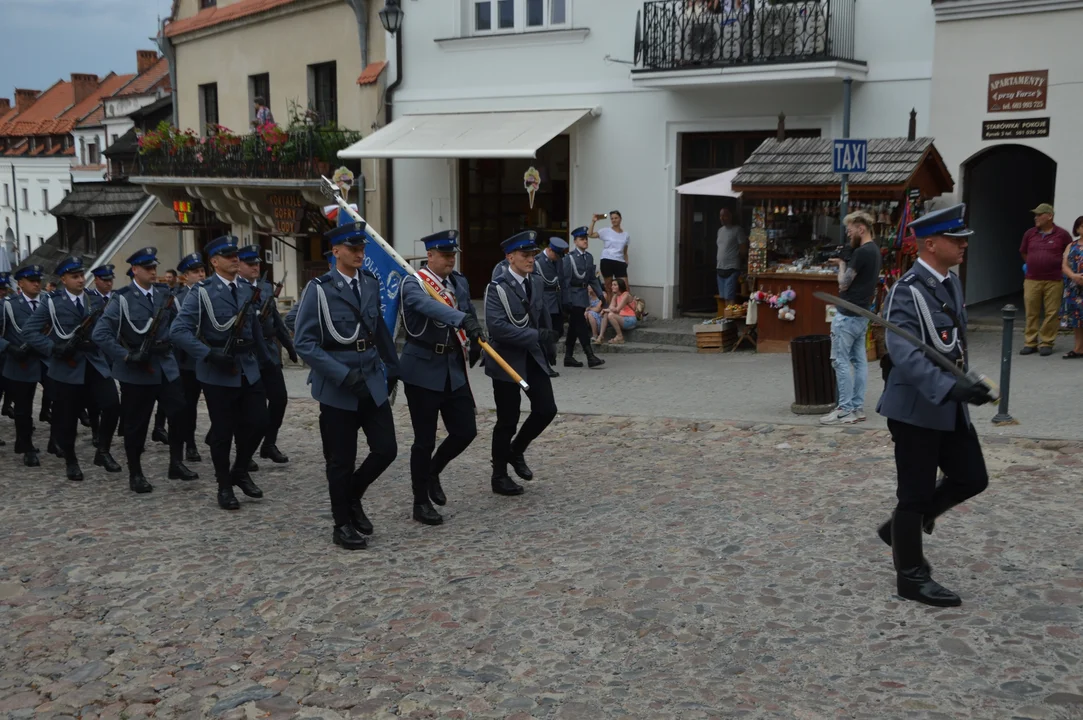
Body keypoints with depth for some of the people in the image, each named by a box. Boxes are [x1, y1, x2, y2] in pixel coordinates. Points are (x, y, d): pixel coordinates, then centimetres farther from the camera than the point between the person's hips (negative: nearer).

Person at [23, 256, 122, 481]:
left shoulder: (97, 301, 8)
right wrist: (54, 348, -18)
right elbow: (28, 331, -8)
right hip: (67, 366, -2)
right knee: (67, 417, 4)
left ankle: (103, 451, 7)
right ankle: (71, 461, 24)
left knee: (112, 405, -11)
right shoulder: (52, 303, -3)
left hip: (95, 363, 3)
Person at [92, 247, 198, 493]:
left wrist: (169, 344, -7)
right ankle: (135, 474, 17)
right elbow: (100, 334, -14)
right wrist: (127, 356, -19)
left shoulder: (164, 293, 5)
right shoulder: (123, 299, -10)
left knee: (181, 413, 0)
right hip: (136, 371, -4)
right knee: (136, 424, 5)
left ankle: (176, 464, 15)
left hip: (166, 366, 4)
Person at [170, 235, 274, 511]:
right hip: (217, 372, -5)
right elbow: (178, 331, -16)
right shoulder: (202, 292, -9)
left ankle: (240, 471, 26)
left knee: (258, 422, 3)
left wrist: (265, 361, 18)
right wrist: (209, 354, -23)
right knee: (223, 431, 3)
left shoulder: (247, 289, 8)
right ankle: (225, 486, 19)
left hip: (248, 369, 5)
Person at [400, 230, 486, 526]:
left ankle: (432, 472, 32)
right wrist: (463, 320, -50)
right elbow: (430, 306, -35)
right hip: (423, 370, -6)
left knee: (466, 431, 5)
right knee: (425, 440, 2)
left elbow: (470, 314, 24)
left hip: (454, 369, 6)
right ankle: (421, 502, 17)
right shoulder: (413, 284, -13)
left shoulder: (460, 282, 9)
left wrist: (475, 342, 9)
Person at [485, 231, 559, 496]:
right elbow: (497, 327, -27)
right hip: (507, 360, -6)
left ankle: (516, 451, 26)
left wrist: (547, 345, 15)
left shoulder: (536, 282, 5)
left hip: (534, 358, 6)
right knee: (508, 421, 2)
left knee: (546, 410, 1)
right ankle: (499, 477, 18)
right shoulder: (497, 288, -15)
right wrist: (535, 336, -29)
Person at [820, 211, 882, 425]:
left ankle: (845, 410, -3)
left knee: (841, 361, -5)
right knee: (859, 359, 10)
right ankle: (858, 407, 13)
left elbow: (843, 284, -15)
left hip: (847, 315, -10)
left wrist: (841, 264, 1)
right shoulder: (874, 250, 12)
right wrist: (843, 263, 8)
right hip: (861, 314, 10)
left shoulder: (862, 252, -19)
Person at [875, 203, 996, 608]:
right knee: (917, 493, 2)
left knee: (972, 479, 13)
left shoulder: (952, 283, 9)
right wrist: (951, 388, -41)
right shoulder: (906, 291, -20)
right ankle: (911, 576, 19)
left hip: (950, 407, 9)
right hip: (915, 409, -9)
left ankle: (900, 528, 31)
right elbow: (904, 354, -31)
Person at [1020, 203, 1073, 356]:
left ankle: (1046, 343, 7)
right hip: (1032, 280, 2)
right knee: (1031, 313, 3)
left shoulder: (1062, 234, -1)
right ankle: (1030, 343, 9)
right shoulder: (1030, 234, 7)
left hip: (1054, 281, -2)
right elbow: (1023, 252, 22)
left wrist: (1060, 266, 8)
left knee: (1051, 313, 0)